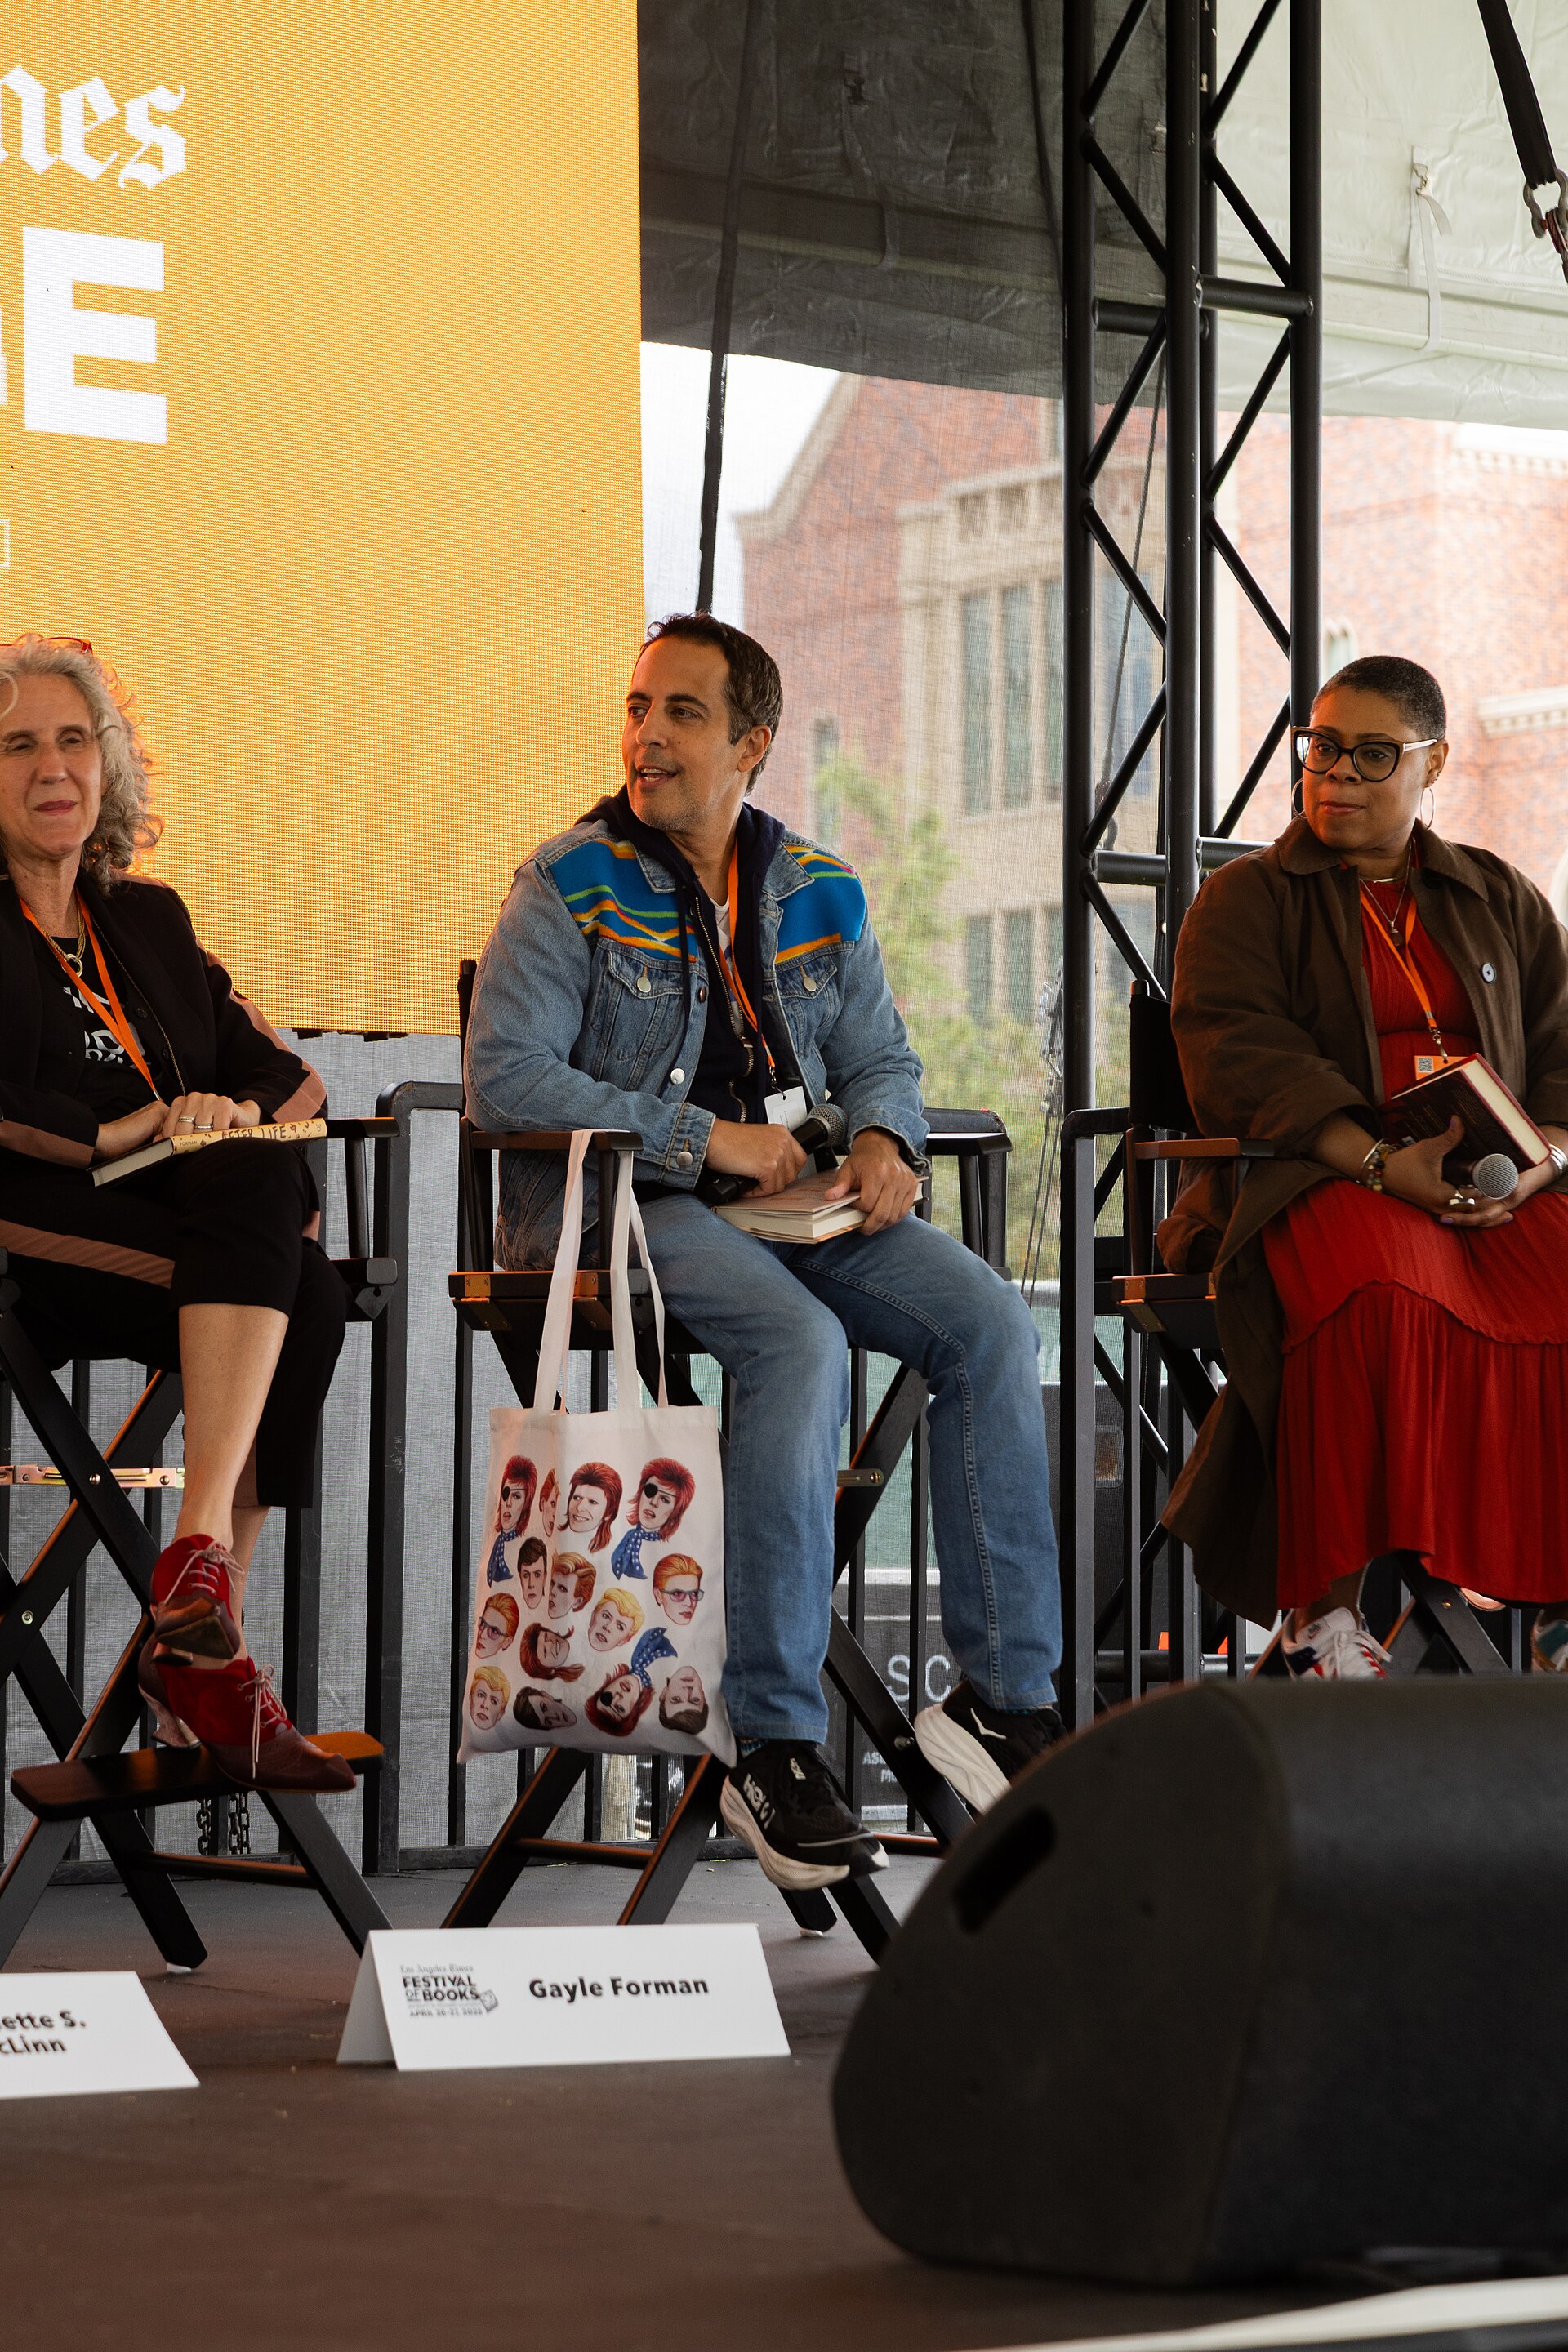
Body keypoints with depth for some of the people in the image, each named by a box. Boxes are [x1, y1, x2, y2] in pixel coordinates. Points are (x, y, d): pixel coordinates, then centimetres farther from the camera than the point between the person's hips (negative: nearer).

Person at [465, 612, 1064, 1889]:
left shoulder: (820, 896, 13)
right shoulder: (571, 886, -3)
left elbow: (881, 1056, 21)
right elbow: (505, 1077, -12)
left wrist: (883, 1137, -4)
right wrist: (702, 1138, -17)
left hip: (795, 1199, 6)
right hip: (609, 1205, -5)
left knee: (991, 1322, -17)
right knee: (804, 1343, -33)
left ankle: (1007, 1693, -14)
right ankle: (776, 1746, -30)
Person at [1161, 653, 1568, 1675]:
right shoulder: (1246, 900, 12)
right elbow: (1239, 1060, -5)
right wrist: (1378, 1161, -21)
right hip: (1312, 1173, -3)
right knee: (1381, 1294, -39)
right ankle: (1324, 1606, -33)